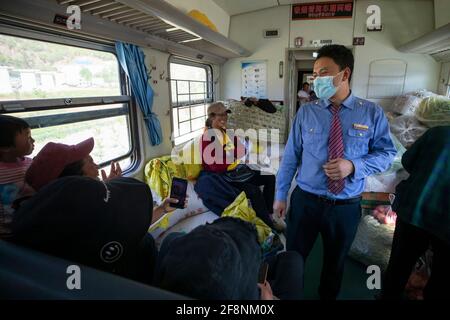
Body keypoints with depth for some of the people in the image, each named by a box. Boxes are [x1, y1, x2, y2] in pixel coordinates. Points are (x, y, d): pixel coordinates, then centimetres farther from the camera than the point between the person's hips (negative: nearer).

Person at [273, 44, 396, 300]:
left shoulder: (372, 113, -4)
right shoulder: (306, 112, -5)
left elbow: (386, 153, 1)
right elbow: (291, 156, -3)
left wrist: (353, 166, -20)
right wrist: (281, 195, 0)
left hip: (347, 207, 1)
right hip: (305, 201, 0)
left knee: (335, 262, 23)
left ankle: (328, 296, 53)